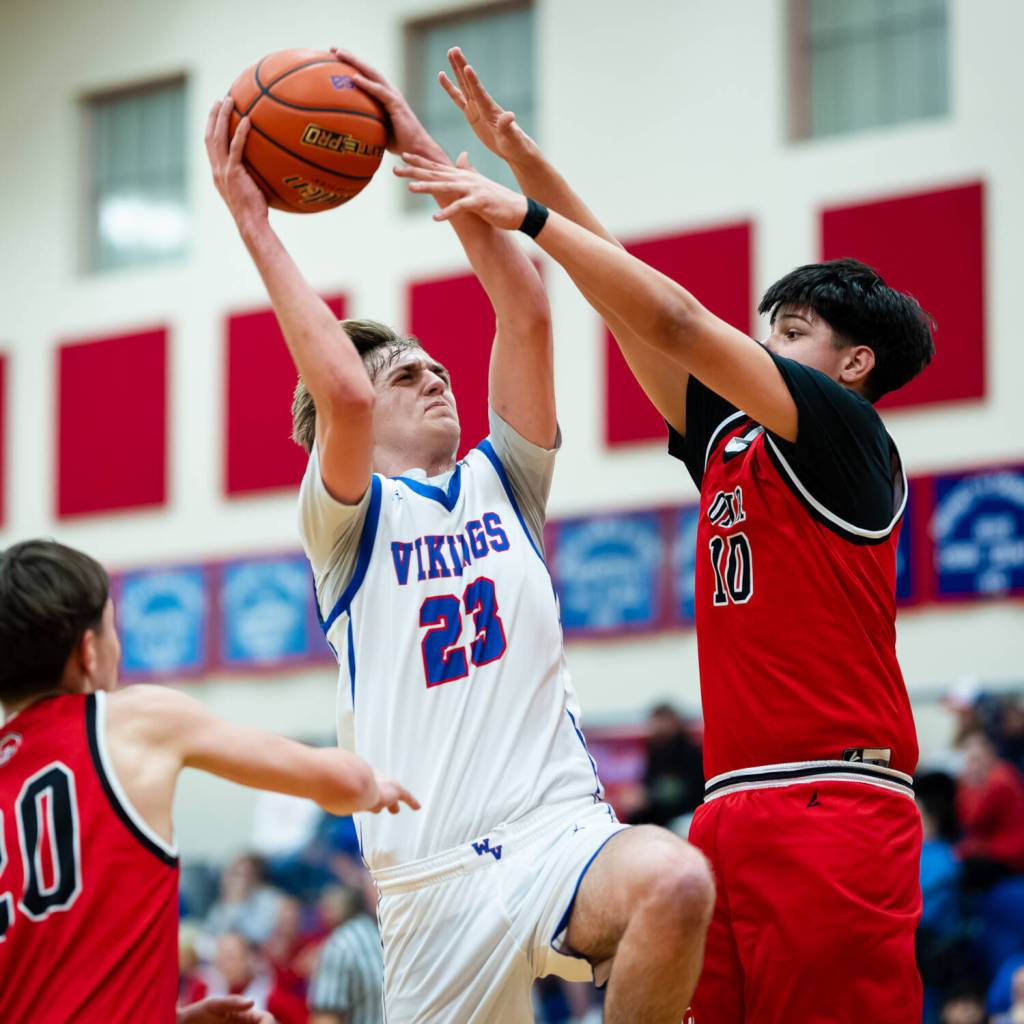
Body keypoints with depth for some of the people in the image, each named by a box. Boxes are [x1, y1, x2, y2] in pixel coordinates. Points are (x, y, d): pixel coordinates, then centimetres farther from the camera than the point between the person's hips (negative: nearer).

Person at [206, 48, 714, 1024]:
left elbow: (525, 309, 8)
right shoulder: (346, 518, 8)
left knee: (675, 883, -31)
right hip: (434, 870, -2)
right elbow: (343, 390, -13)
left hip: (561, 829, 2)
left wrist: (423, 149, 6)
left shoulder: (501, 482, 19)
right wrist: (252, 223, -7)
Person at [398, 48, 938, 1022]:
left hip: (831, 809, -8)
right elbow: (630, 305, 20)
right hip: (731, 810, 8)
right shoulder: (728, 443, 20)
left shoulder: (848, 434, -1)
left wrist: (530, 215, -5)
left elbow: (674, 322, -8)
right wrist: (525, 161, 19)